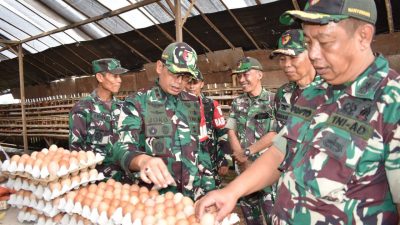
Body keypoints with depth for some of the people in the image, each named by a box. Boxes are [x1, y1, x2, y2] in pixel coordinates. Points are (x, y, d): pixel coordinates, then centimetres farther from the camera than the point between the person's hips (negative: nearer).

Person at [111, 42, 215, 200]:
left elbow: (203, 148, 9)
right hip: (155, 196, -3)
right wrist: (143, 160, -38)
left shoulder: (194, 104, 5)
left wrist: (209, 190, 5)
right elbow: (123, 147, -16)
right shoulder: (136, 103, -7)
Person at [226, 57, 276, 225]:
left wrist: (247, 152, -13)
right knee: (248, 211, 16)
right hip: (243, 166, 4)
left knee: (271, 210, 1)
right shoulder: (237, 103, 5)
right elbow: (231, 132, 1)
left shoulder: (273, 101, -8)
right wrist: (242, 160, -10)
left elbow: (274, 135, -14)